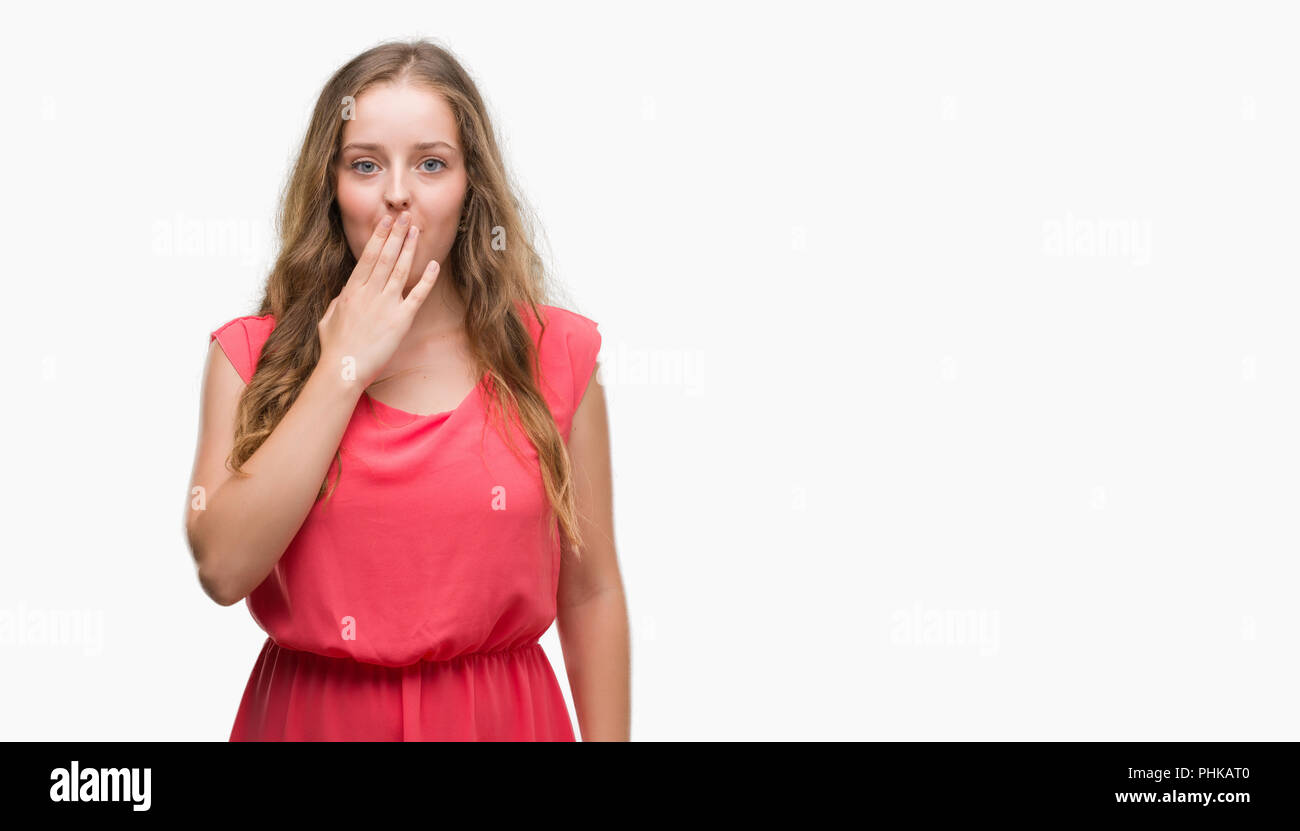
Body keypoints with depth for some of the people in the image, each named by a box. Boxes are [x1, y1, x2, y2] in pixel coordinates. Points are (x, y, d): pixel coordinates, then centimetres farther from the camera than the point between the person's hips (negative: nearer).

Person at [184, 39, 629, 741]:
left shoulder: (554, 354, -3)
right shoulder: (250, 355, -3)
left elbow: (591, 595, 0)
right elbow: (223, 568, -17)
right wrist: (345, 368, -15)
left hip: (502, 717, 0)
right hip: (312, 714, 0)